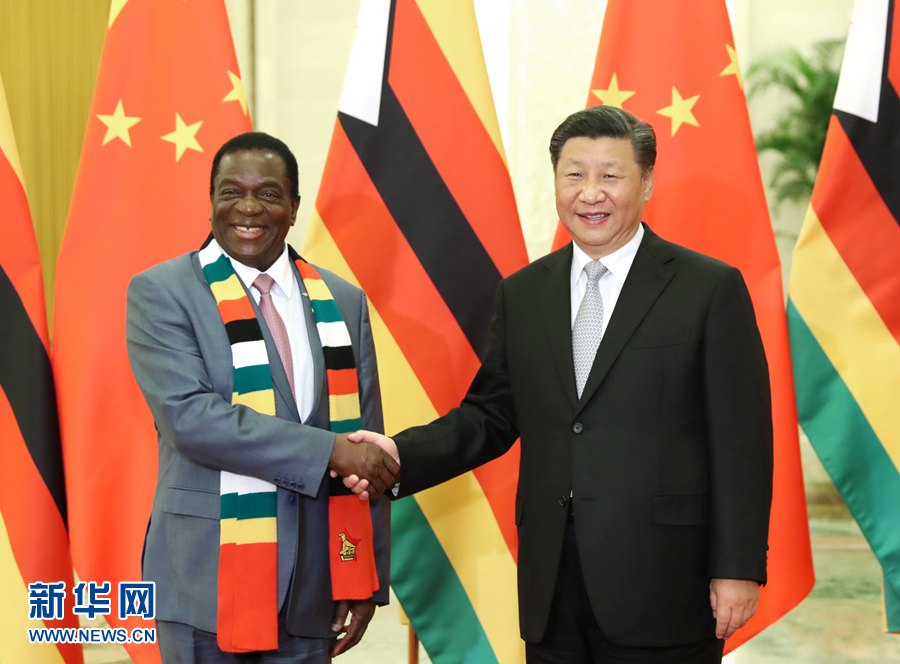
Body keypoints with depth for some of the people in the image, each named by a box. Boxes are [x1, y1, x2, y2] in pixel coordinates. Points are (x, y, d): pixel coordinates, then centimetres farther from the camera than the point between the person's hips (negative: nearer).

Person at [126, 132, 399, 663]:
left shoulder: (343, 303, 10)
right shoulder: (162, 293, -2)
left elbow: (366, 446, 10)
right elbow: (187, 415, -16)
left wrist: (369, 580, 6)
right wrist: (327, 451, -19)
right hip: (209, 583, -3)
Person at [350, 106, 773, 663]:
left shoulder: (711, 288, -2)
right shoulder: (522, 294, 12)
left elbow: (741, 441, -5)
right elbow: (491, 415, 13)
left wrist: (739, 568, -9)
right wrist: (403, 455, -5)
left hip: (662, 585, -4)